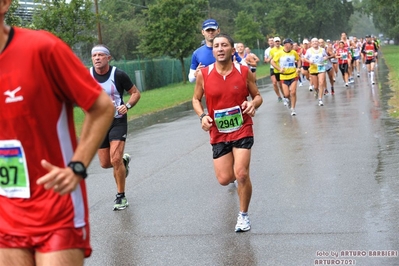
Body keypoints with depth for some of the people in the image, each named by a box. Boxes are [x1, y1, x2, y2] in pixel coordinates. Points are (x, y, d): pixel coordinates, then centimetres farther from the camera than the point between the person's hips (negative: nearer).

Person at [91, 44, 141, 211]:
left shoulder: (118, 75, -12)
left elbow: (135, 93, -2)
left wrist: (127, 106, -20)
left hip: (118, 121, -4)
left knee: (115, 160, -17)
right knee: (105, 163, 8)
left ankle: (121, 196, 1)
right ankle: (124, 160, 43)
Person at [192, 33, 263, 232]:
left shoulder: (244, 72, -6)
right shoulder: (203, 75, -5)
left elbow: (257, 96, 5)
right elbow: (196, 99, 8)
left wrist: (253, 105, -18)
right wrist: (202, 116, -11)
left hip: (242, 130, -2)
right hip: (218, 133, 2)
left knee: (241, 174, -13)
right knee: (224, 179, 1)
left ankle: (243, 215, 10)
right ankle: (236, 177, 42)